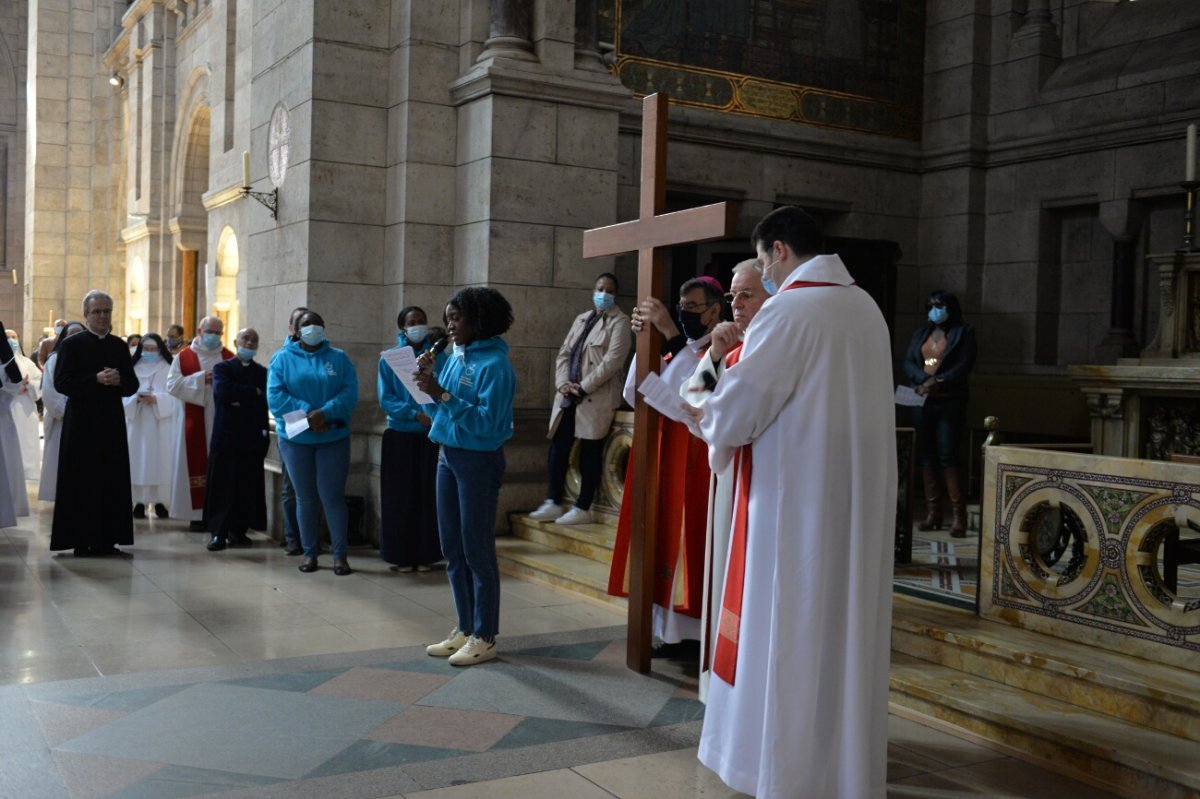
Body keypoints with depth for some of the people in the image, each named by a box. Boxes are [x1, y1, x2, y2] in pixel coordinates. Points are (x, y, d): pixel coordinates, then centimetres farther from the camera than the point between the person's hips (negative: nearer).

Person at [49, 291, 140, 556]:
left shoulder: (119, 346, 11)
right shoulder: (71, 344, 0)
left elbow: (132, 386, 10)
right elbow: (61, 383, -9)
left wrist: (118, 380, -11)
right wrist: (97, 380, -18)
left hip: (112, 422, 4)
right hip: (81, 423, -4)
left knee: (112, 482, 3)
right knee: (81, 482, -1)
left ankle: (106, 539, 9)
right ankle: (81, 541, 4)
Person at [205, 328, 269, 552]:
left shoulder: (263, 373, 13)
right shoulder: (222, 368, 8)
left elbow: (267, 400, -2)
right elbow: (222, 392, -11)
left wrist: (241, 401, -10)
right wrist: (254, 393, -8)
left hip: (253, 437, 2)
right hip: (226, 435, -2)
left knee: (248, 487, 1)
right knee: (222, 485, -3)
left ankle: (239, 530, 11)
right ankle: (219, 533, 0)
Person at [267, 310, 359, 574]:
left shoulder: (339, 358, 6)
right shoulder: (282, 358, 5)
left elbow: (350, 393, -6)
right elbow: (275, 396, -6)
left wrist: (324, 413, -21)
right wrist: (307, 414, -18)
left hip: (333, 437, -1)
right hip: (295, 437, 1)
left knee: (332, 496, -3)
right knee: (305, 498, 7)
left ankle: (340, 554, 4)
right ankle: (310, 552, 17)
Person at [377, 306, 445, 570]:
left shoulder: (438, 357, 3)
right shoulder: (389, 359, 2)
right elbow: (386, 400, -4)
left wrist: (431, 367, -22)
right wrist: (415, 414, -16)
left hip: (431, 436, 0)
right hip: (399, 436, 0)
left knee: (428, 495, 2)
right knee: (400, 497, 3)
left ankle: (424, 555, 12)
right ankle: (402, 555, 13)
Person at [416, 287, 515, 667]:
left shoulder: (494, 364, -14)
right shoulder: (455, 357, 9)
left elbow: (487, 422, -21)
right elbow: (442, 411, 13)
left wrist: (442, 395, -23)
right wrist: (429, 382, -4)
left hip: (479, 461, -8)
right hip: (448, 455, 8)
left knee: (477, 550, -1)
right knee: (452, 549, 13)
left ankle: (484, 638, 9)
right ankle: (464, 629, 24)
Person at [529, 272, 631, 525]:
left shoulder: (619, 322, -3)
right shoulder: (581, 319, 18)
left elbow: (612, 361, -14)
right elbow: (564, 353, 13)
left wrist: (583, 387, -15)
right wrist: (563, 382, -5)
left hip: (596, 399, -6)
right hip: (568, 396, 6)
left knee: (589, 454, -1)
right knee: (558, 449, 5)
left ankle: (583, 509, 7)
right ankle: (553, 503, 14)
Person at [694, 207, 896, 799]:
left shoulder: (788, 310, -16)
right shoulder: (867, 307, 10)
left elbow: (736, 408, -17)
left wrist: (715, 428, 5)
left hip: (799, 498, -8)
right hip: (858, 495, 8)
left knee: (792, 631, 3)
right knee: (845, 625, 15)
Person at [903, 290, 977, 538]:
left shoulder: (963, 332, 5)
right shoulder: (920, 333, 18)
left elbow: (964, 365, -7)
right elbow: (908, 363, 7)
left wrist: (938, 382, -18)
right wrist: (924, 380, -13)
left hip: (949, 402, -5)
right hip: (921, 400, 5)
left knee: (948, 457, -11)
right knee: (926, 456, 3)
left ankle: (959, 515, -7)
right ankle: (933, 513, 7)